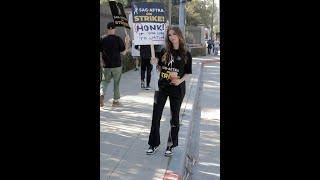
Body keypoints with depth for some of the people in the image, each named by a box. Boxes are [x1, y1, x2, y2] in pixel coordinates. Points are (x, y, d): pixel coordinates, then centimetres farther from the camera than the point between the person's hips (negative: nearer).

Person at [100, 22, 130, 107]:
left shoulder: (102, 39, -4)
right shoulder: (118, 39, -10)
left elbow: (100, 53, 1)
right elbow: (123, 52, -7)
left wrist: (102, 61, 16)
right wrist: (127, 42, 2)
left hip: (106, 65, 2)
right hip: (117, 65, -1)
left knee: (105, 81, 17)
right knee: (116, 83, 12)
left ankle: (102, 95, -6)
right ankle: (115, 101, 18)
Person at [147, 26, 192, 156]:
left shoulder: (186, 54, -5)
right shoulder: (164, 51, 2)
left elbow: (188, 73, -1)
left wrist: (180, 80, -20)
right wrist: (155, 63, -9)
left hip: (177, 89, -2)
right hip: (162, 87, 3)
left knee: (174, 117, 8)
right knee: (156, 116, 3)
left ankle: (171, 145, 22)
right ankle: (154, 144, 18)